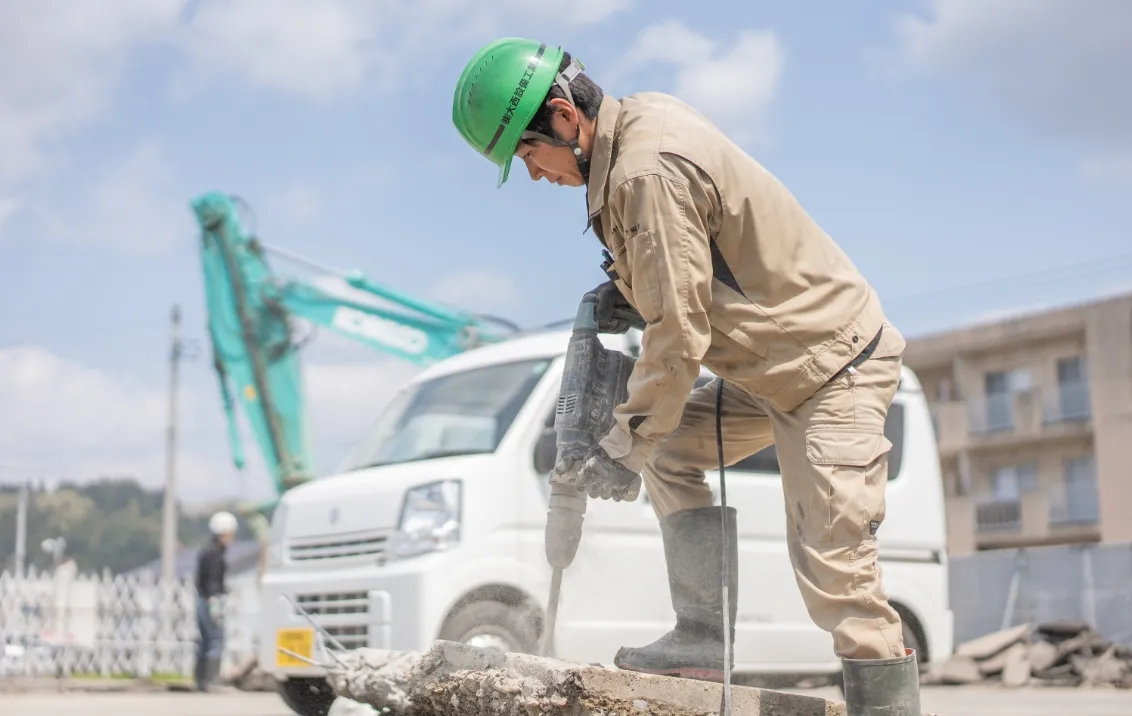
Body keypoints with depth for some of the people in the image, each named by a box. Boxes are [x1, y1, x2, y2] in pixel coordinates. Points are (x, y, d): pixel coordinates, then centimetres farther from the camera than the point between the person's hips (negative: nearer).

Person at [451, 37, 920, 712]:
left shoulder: (648, 173, -25)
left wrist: (626, 445, -14)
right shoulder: (642, 114, 5)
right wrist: (629, 281, 10)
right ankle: (704, 638, 6)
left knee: (834, 570, -11)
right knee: (669, 452, 9)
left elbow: (679, 334, -24)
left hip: (834, 367, -10)